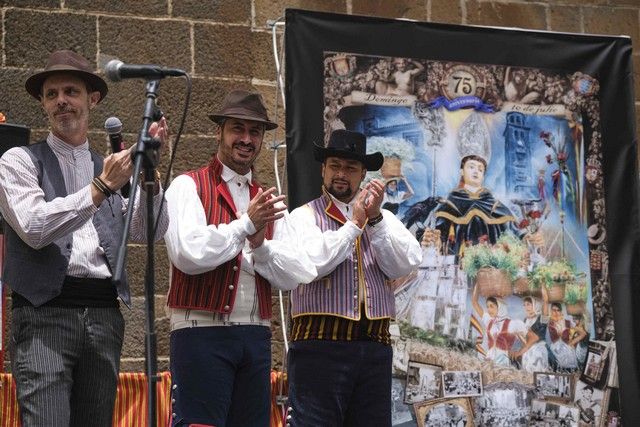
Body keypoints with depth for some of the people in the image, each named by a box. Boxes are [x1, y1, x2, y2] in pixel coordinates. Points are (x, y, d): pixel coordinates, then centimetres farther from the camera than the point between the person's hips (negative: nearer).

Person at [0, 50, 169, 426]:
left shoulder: (110, 168, 18)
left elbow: (149, 232, 7)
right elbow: (34, 229, -9)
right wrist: (100, 188, -14)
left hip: (104, 314, 4)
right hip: (44, 312, -4)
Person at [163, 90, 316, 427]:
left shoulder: (267, 201, 16)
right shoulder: (188, 187, 2)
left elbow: (293, 276, 7)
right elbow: (187, 254, -14)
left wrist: (260, 243, -11)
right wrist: (245, 224, -10)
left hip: (256, 336, 5)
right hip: (201, 332, -5)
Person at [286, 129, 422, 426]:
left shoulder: (384, 219, 16)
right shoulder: (305, 216, 7)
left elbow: (405, 265, 0)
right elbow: (313, 263, -12)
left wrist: (375, 219, -9)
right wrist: (354, 224, -9)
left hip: (375, 348, 4)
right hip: (320, 344, -4)